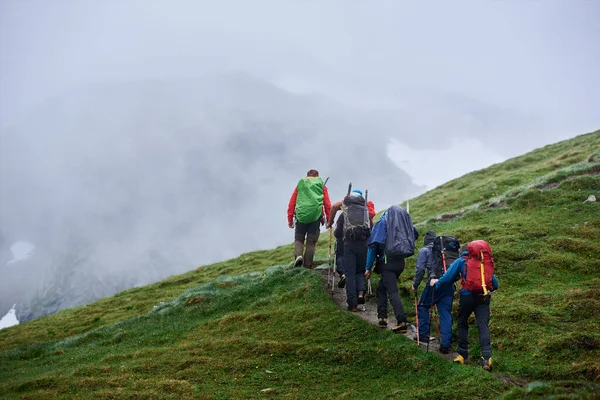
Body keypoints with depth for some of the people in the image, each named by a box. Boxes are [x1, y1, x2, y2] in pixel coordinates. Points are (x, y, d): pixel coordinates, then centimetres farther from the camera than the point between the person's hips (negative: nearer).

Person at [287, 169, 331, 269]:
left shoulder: (300, 185, 18)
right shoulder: (322, 186, 16)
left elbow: (292, 203, 13)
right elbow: (327, 204, 10)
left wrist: (290, 219, 15)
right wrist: (329, 219, 14)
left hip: (301, 216, 0)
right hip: (316, 216, 0)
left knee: (298, 239, 11)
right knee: (311, 242, 5)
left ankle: (298, 255, -16)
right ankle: (307, 265, 2)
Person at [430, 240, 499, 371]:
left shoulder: (461, 261, 8)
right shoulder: (487, 262, 18)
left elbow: (447, 278, 6)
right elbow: (495, 284, 17)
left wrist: (436, 283, 23)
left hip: (467, 296, -2)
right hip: (484, 297, 2)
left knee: (462, 324, 15)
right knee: (483, 326, -2)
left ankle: (463, 355, 16)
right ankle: (486, 357, -17)